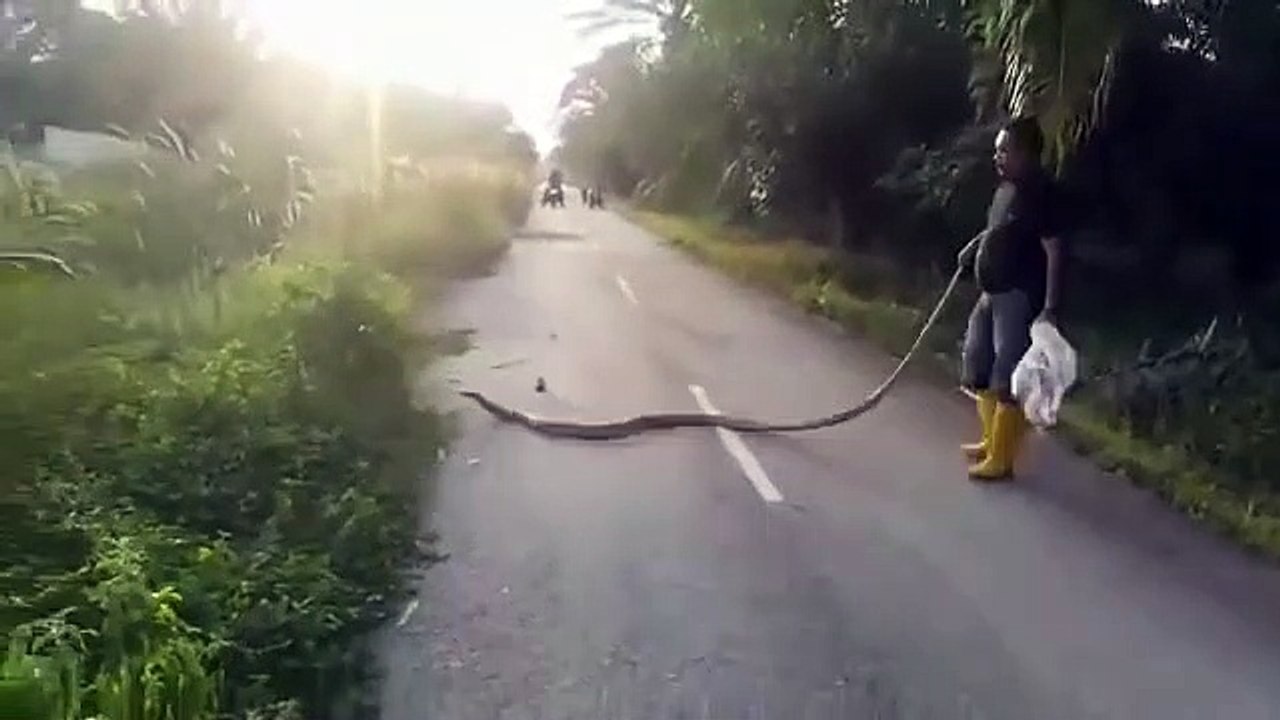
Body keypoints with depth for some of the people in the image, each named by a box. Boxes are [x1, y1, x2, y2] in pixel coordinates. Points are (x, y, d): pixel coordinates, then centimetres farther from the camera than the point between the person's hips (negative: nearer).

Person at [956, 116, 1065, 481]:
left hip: (1018, 298, -10)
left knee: (1007, 381, -4)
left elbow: (1054, 252, -20)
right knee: (978, 370, 18)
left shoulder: (1040, 193, -16)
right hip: (992, 293, 10)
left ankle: (1000, 460, 5)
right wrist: (976, 245, 11)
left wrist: (1050, 308, -24)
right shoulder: (1006, 187, 11)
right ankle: (992, 440, 34)